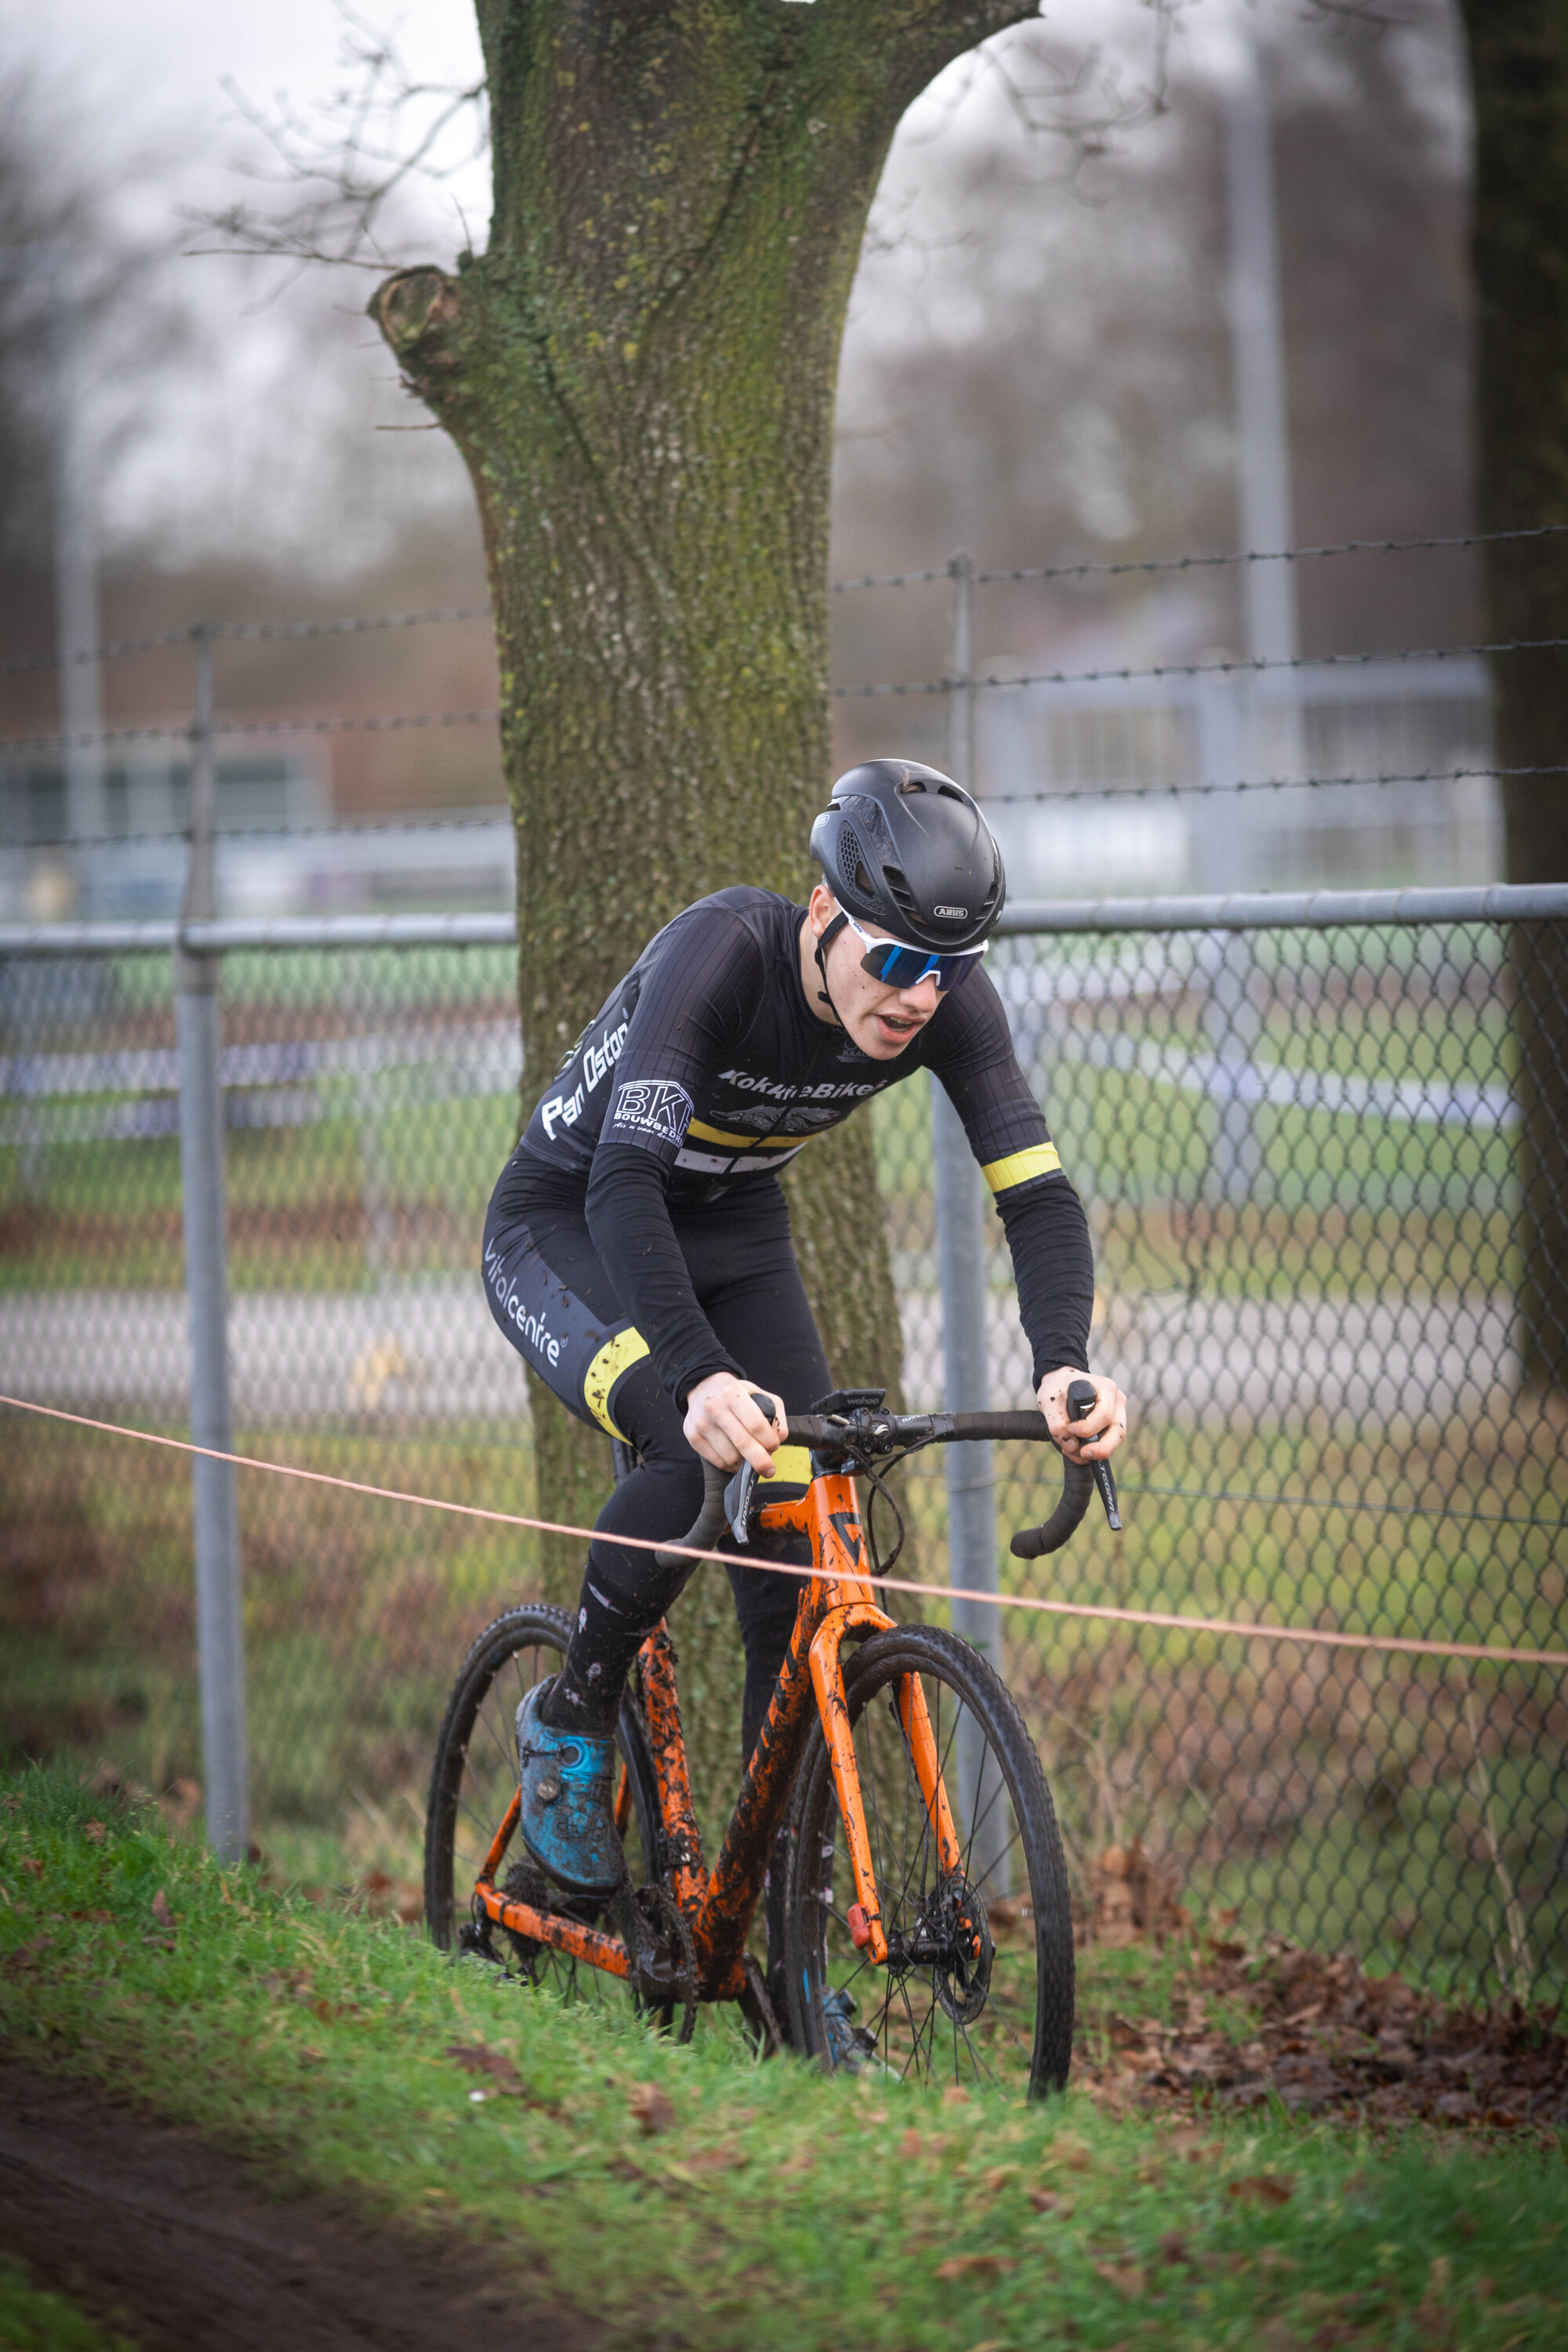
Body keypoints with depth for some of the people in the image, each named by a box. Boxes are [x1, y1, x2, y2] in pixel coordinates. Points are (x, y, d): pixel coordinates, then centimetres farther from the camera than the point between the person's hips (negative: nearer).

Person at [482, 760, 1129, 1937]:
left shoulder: (949, 999, -21)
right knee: (700, 1455, -32)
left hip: (732, 1234, 5)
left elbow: (1038, 1189, -24)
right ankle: (570, 1720, -5)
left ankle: (783, 1922, 0)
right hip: (567, 1229, -5)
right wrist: (703, 1377, -60)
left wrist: (1065, 1365, -44)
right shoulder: (724, 951, -36)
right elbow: (625, 1178, -46)